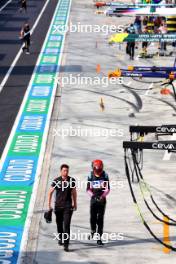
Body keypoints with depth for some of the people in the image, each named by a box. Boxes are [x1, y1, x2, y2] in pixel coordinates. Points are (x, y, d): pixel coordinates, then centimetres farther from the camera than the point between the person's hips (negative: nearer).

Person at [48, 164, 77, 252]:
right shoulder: (56, 181, -4)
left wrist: (75, 203, 17)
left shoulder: (71, 180, 0)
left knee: (67, 225, -11)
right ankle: (60, 239, 38)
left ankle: (66, 244, -13)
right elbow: (50, 192, 4)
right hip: (58, 205, 1)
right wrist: (49, 204, 1)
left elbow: (74, 192, 12)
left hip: (68, 206, -1)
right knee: (59, 224, 14)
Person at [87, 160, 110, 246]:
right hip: (93, 199, 1)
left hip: (102, 199, -1)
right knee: (93, 218, -3)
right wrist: (93, 195, -13)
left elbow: (108, 189, -2)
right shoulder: (90, 176, 0)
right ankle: (93, 231, 28)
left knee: (100, 219, -3)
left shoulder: (105, 175, -2)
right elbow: (88, 189, 4)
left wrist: (102, 196, -17)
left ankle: (99, 238, -1)